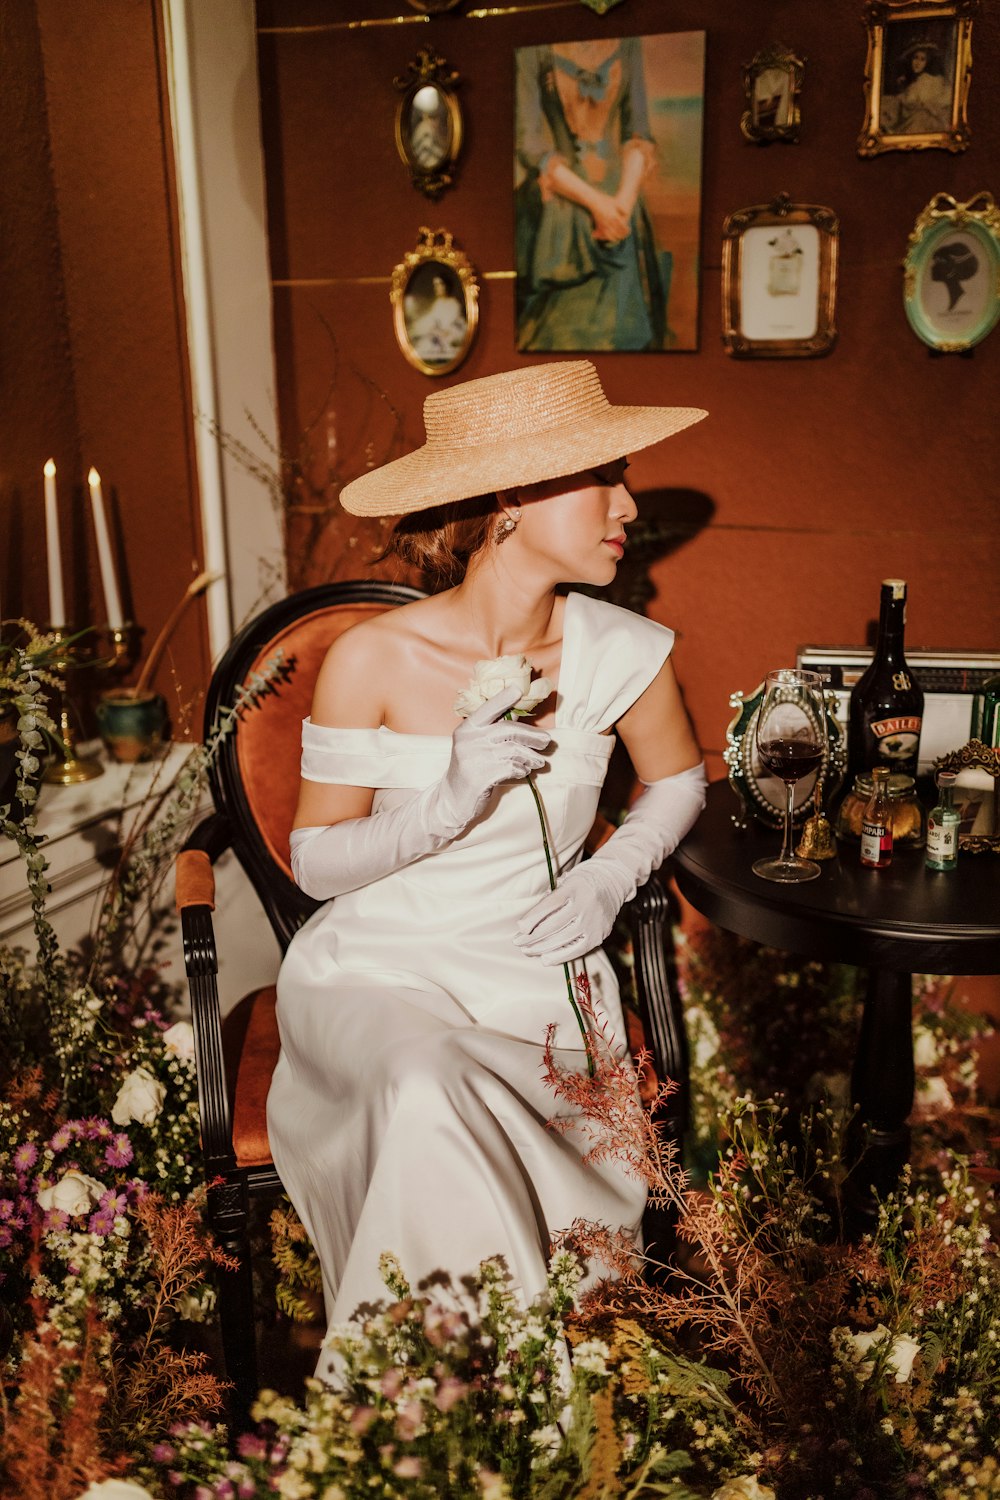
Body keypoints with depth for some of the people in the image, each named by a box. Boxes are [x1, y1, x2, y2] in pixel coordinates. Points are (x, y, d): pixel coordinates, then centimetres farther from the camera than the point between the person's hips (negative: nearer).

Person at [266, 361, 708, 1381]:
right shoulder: (372, 659, -12)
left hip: (534, 970, 3)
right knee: (430, 1097, -34)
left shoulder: (619, 651, -4)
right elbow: (317, 862, -5)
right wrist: (449, 801, -23)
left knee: (581, 1169, -24)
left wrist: (611, 877, -3)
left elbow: (677, 779, 16)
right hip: (375, 965, -2)